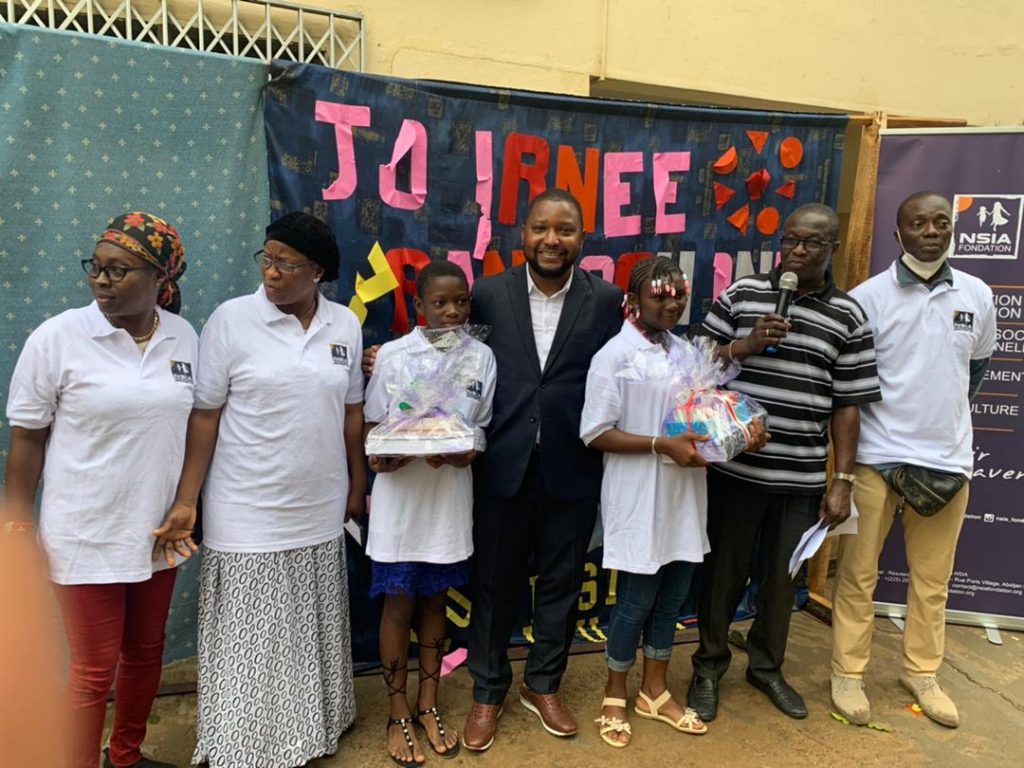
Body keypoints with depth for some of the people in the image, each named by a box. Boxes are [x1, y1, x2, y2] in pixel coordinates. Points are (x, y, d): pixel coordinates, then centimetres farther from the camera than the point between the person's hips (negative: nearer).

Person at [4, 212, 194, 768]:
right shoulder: (57, 337, -11)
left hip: (156, 532, 4)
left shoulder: (185, 338, -1)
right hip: (86, 537, -4)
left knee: (145, 651, 19)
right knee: (95, 669, 6)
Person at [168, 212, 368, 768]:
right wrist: (186, 500, -10)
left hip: (319, 512, 3)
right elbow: (204, 415, -8)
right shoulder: (232, 319, -9)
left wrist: (358, 485, 13)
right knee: (249, 640, 9)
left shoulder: (345, 325, 1)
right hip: (247, 514, -3)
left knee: (310, 633, 17)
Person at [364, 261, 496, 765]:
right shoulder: (392, 355, -8)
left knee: (434, 601, 16)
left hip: (450, 496, 2)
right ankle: (398, 714, 27)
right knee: (398, 605, 9)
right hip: (400, 497, -2)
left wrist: (460, 452, -18)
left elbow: (482, 431, 2)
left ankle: (428, 705, 33)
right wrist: (383, 456, -23)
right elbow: (372, 429, -2)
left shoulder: (481, 357, -2)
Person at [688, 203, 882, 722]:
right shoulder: (742, 294, 1)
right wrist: (745, 345, -14)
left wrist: (842, 481, 1)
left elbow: (847, 405, 4)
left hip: (802, 477, 1)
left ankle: (766, 665, 38)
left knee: (782, 574, 15)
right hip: (735, 467, -1)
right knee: (724, 569, 11)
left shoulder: (848, 316, 3)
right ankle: (709, 665, 32)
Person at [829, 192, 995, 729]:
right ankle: (848, 672, 20)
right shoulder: (868, 297, -7)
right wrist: (851, 450, -4)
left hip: (948, 459, 4)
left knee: (932, 578, 14)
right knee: (858, 574, 6)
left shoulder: (977, 296, 4)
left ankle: (921, 672, 31)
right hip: (877, 458, -3)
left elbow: (978, 366, 19)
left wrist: (946, 416, 14)